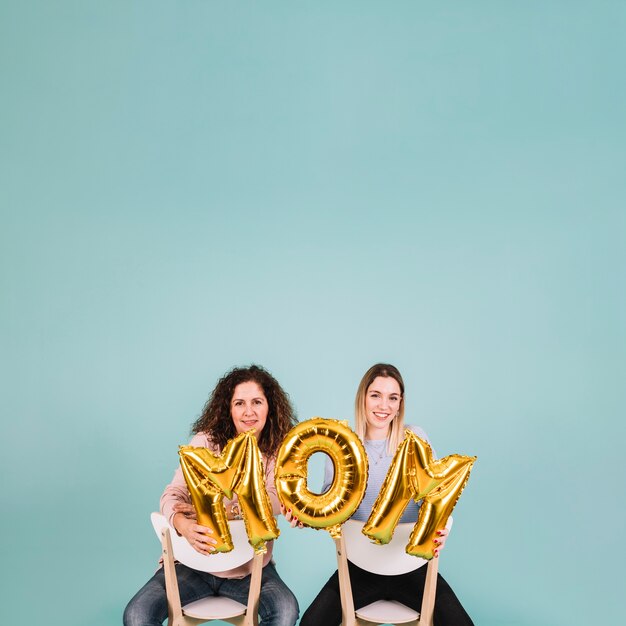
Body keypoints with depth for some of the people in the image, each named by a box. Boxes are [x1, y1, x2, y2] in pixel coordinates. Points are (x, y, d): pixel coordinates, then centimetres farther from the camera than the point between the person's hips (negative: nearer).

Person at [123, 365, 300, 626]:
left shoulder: (277, 453, 1)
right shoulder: (206, 441, -3)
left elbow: (274, 500, -15)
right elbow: (173, 493, -12)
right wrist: (183, 525, -36)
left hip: (250, 566, 0)